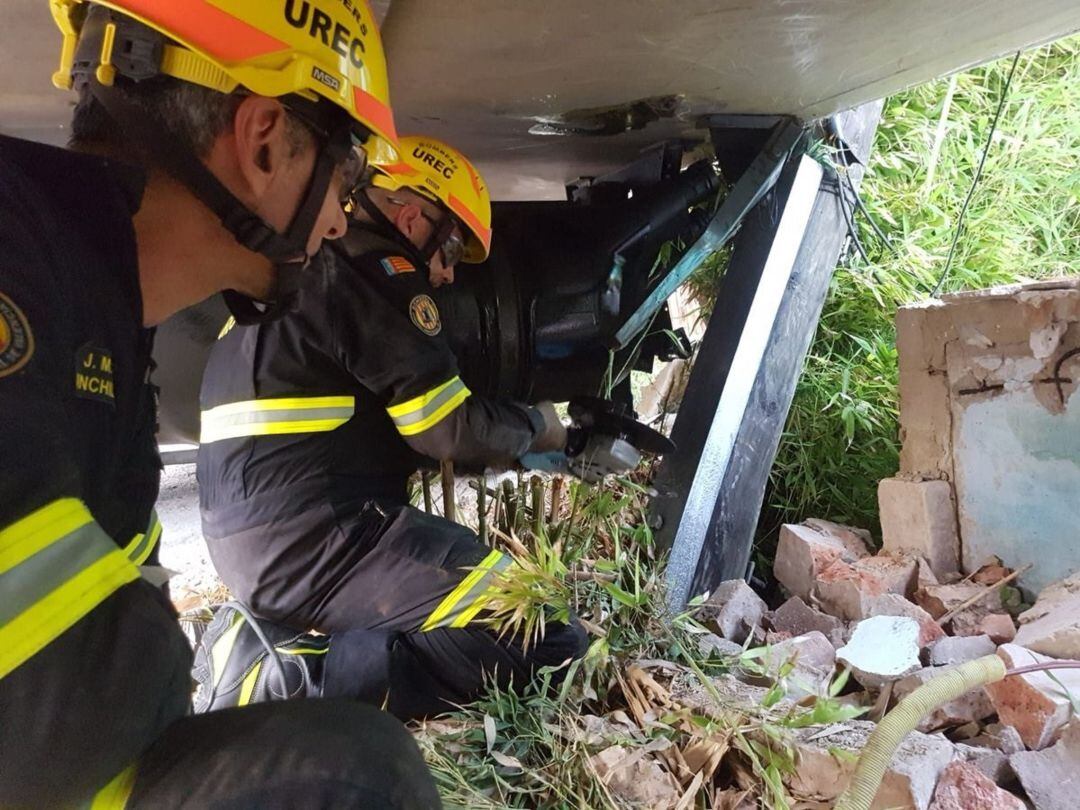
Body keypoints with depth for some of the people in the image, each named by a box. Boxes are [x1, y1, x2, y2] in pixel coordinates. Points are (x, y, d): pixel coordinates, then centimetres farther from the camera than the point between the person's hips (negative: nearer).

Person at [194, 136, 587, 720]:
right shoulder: (374, 271, -8)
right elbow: (452, 428, -10)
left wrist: (499, 443, 20)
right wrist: (532, 427, 10)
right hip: (320, 536, -10)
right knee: (551, 641, -13)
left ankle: (268, 633, 9)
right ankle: (299, 679, -16)